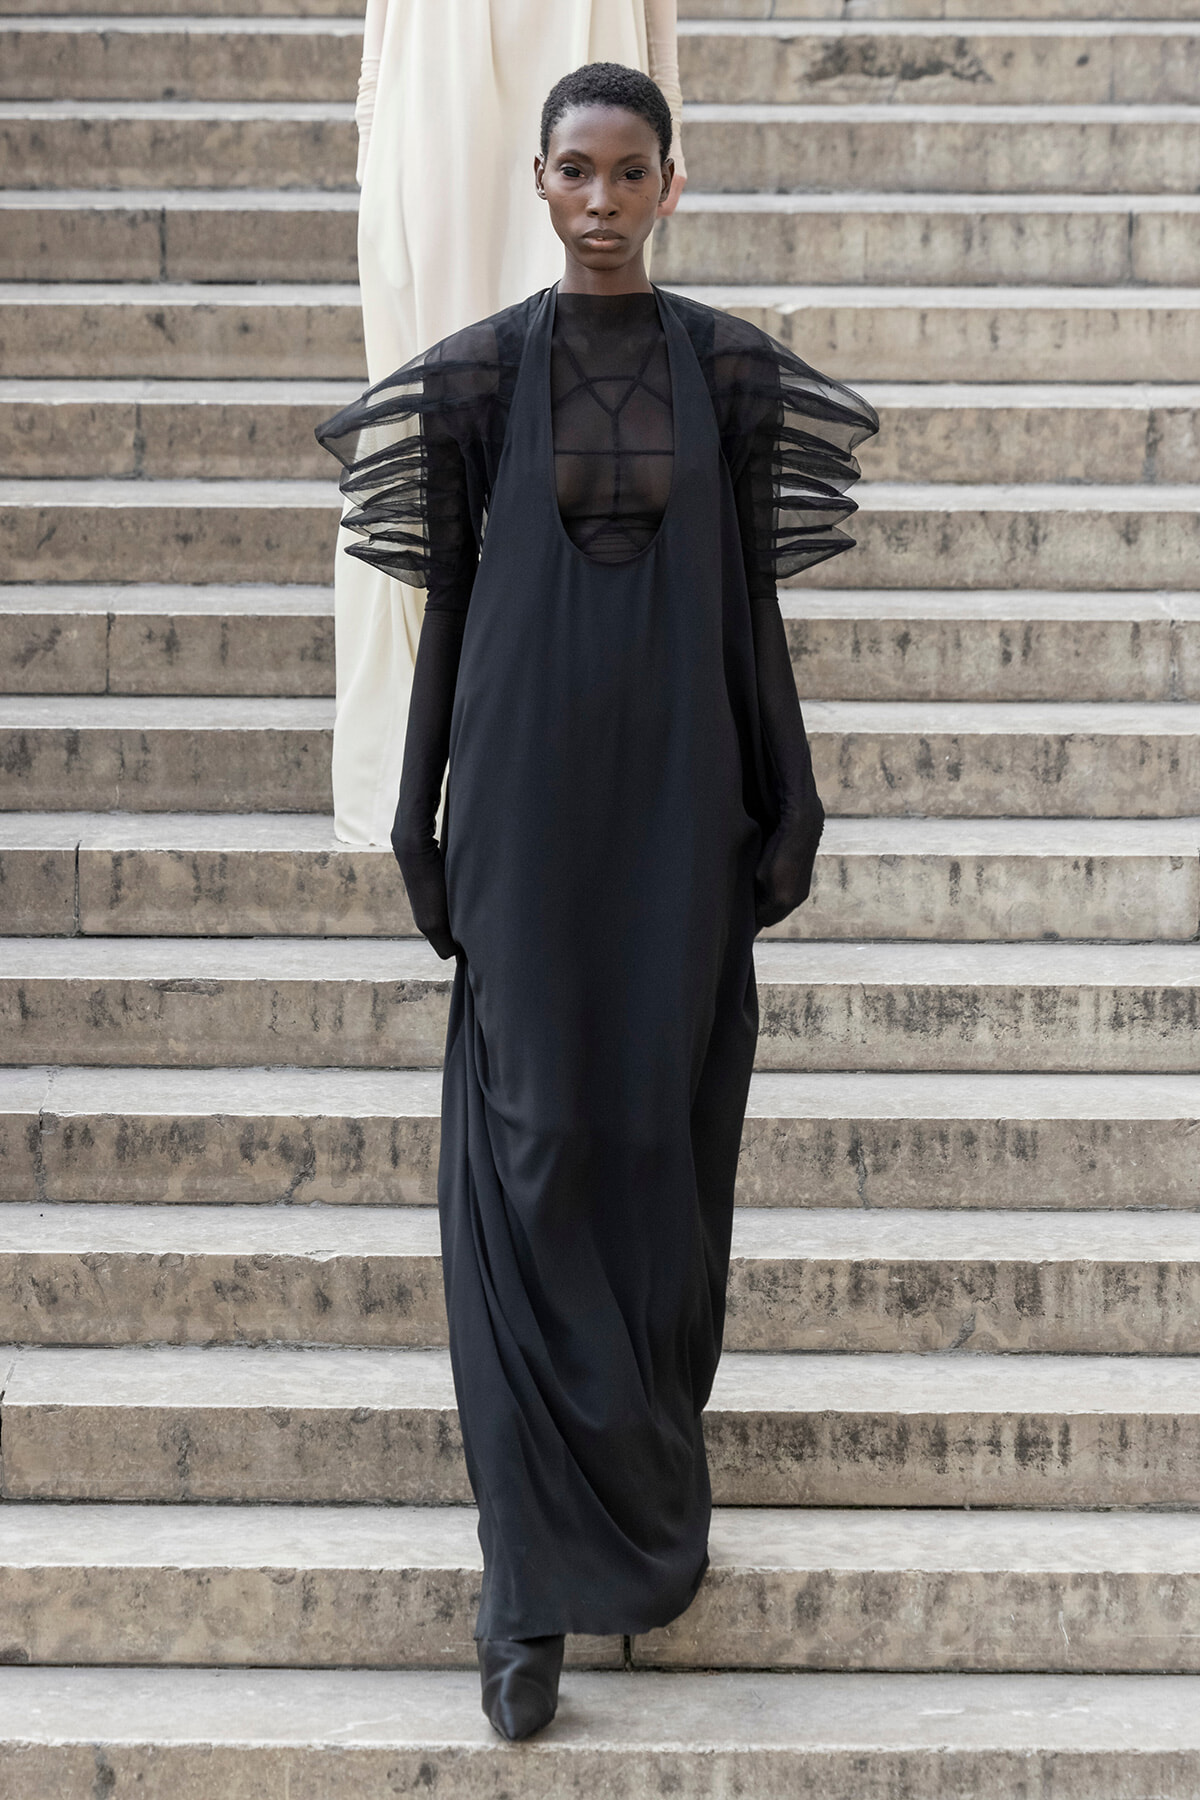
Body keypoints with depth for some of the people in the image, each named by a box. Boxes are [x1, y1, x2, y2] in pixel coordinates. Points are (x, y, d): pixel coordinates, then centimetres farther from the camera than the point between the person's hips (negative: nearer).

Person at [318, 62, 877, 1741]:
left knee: (665, 1141, 6)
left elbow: (750, 597, 7)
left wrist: (785, 814, 3)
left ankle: (643, 1487, 26)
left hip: (679, 790, 1)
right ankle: (533, 1574, 1)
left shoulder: (731, 366, 5)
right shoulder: (478, 370, 3)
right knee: (529, 1148, -5)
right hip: (529, 789, -1)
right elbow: (448, 598, 4)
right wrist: (423, 825, 1)